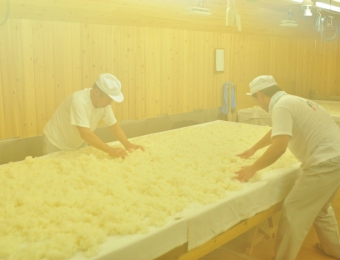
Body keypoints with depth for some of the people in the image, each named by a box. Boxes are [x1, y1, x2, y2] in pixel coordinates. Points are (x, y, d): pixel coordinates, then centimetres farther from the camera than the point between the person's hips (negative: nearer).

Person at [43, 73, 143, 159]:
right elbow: (85, 134, -43)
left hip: (78, 144, 6)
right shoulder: (79, 101, -36)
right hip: (56, 144, -6)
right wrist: (111, 150, -45)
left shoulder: (104, 101, -15)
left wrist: (127, 144, -22)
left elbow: (114, 125, -7)